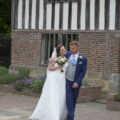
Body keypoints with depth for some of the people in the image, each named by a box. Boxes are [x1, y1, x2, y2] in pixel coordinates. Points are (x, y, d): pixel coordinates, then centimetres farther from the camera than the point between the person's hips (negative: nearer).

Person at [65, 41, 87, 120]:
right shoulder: (67, 54, -2)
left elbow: (83, 72, -10)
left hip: (76, 82, 0)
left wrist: (77, 82, -18)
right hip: (67, 81, 0)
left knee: (74, 100, 11)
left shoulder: (83, 58, -9)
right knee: (69, 99, -12)